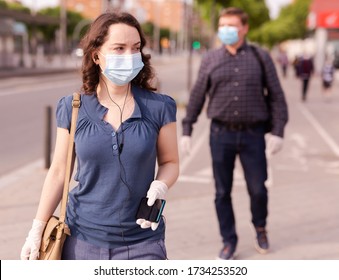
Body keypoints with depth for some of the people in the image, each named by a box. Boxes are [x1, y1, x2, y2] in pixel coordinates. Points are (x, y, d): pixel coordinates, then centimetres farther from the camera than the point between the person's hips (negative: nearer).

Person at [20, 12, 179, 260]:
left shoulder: (159, 107, -5)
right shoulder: (72, 109, -2)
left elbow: (170, 162, 5)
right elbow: (59, 172, 4)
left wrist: (159, 187, -16)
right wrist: (37, 229, 5)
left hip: (142, 242, 0)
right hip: (83, 239, 1)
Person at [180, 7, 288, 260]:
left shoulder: (261, 57, 2)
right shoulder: (211, 59, 5)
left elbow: (277, 97, 2)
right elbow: (197, 97, 8)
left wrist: (278, 132, -6)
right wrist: (186, 131, 4)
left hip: (253, 134, -1)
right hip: (221, 134, 1)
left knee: (258, 189, 5)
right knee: (223, 192, 6)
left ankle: (260, 227, 35)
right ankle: (229, 240, 23)